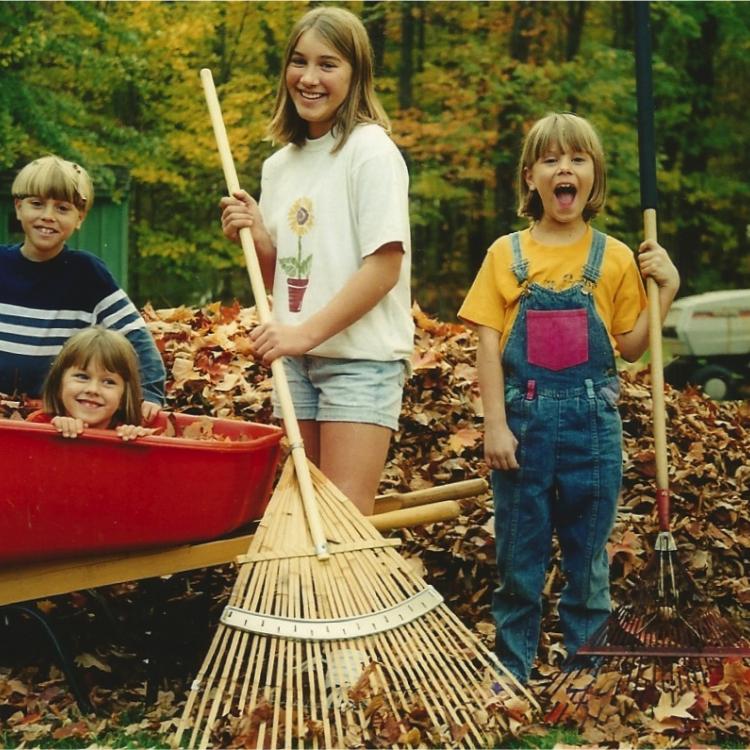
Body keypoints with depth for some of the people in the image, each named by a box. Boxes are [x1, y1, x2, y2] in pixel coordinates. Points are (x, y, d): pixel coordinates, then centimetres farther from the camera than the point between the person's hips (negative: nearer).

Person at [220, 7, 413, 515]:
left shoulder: (371, 150, -8)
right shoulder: (279, 166, 13)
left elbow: (385, 266, -15)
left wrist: (307, 332, -21)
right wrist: (254, 235, -2)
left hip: (361, 357, -7)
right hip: (297, 358, 7)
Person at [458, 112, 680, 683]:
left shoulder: (614, 259, 4)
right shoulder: (507, 255, 2)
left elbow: (631, 347, 5)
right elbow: (488, 346, 0)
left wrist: (667, 288, -6)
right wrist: (495, 426, -7)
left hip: (593, 422, 0)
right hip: (524, 420, 0)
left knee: (588, 557, 8)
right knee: (518, 559, 7)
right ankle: (511, 675, 19)